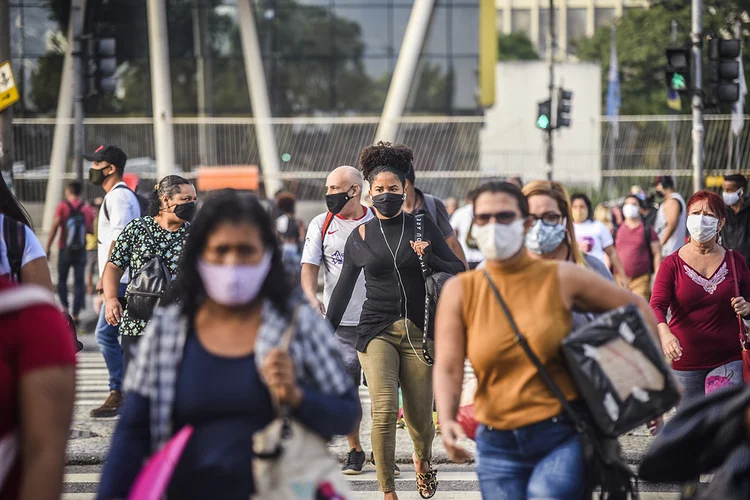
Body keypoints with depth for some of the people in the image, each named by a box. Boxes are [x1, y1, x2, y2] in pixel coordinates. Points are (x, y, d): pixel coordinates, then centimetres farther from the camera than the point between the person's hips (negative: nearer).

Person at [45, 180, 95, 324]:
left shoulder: (63, 207, -8)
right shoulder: (87, 209, 2)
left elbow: (54, 228, -10)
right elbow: (91, 230, 7)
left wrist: (48, 247, -3)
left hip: (65, 251, -2)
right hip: (81, 252, 2)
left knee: (62, 280, 13)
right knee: (79, 282, 5)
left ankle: (65, 307, -3)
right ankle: (75, 314, 1)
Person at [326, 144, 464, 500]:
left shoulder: (424, 228, 5)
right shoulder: (361, 236, 6)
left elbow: (459, 272, 6)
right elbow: (344, 288, 14)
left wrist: (430, 258, -12)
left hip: (418, 333, 0)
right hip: (377, 331, 0)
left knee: (420, 419, 4)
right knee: (384, 409, -20)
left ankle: (422, 458, 40)